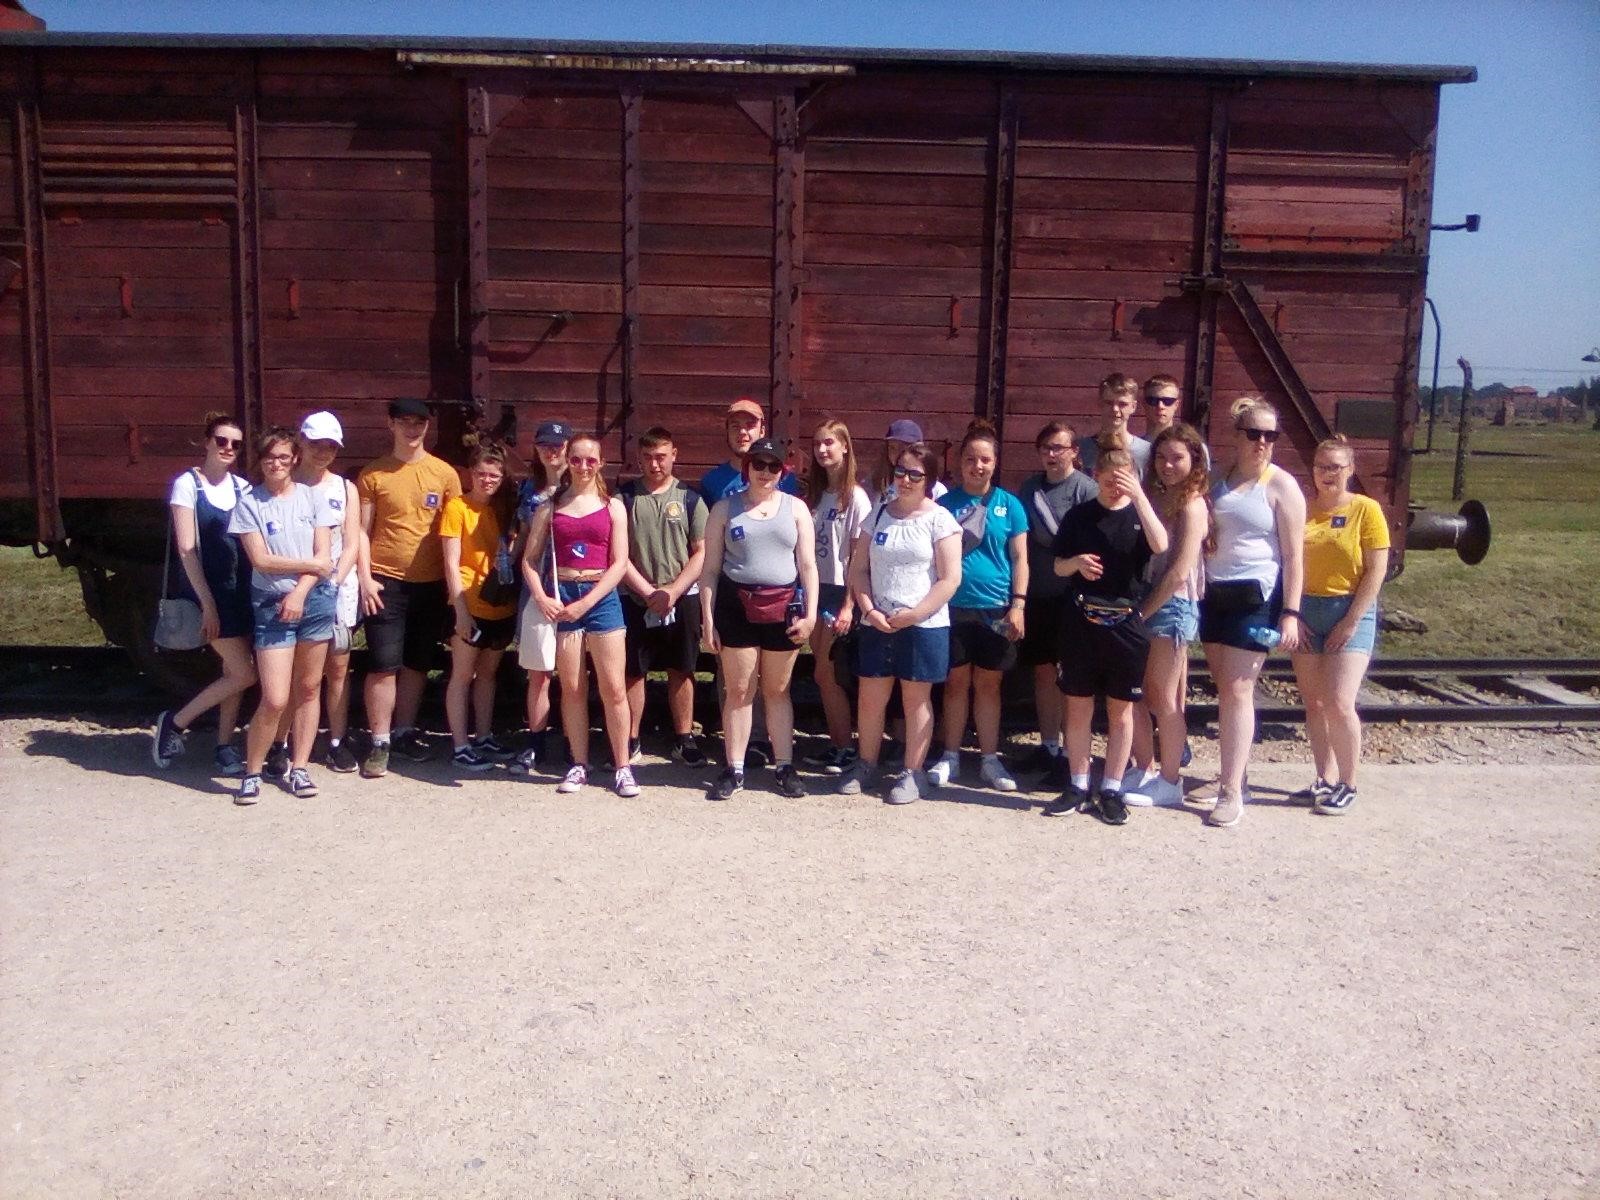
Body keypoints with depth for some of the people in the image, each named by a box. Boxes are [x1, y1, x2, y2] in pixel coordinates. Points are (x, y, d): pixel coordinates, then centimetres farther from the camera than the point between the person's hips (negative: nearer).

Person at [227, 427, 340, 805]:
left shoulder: (313, 496, 4)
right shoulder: (249, 503, 0)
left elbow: (324, 555, 0)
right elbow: (260, 559, -6)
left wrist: (299, 592, -11)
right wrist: (310, 565, -5)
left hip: (315, 599, 2)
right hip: (271, 604, -2)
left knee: (309, 688, 8)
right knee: (274, 699, -8)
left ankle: (299, 767, 18)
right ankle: (252, 772, 9)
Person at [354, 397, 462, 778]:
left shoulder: (445, 473, 4)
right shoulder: (372, 475, 0)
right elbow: (362, 530, 1)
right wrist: (365, 578, -8)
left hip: (431, 583, 2)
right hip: (385, 582, -2)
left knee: (418, 662, 12)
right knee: (384, 664, -3)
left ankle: (404, 731, 26)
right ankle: (379, 743, 6)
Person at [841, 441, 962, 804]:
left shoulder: (939, 519, -5)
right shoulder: (878, 514, 7)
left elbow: (950, 579, -9)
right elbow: (859, 569, 7)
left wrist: (912, 615, -15)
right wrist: (869, 610, -7)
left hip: (924, 626, -4)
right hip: (876, 624, 4)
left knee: (916, 699, 6)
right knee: (870, 698, 9)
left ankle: (912, 774, 15)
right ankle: (865, 765, 25)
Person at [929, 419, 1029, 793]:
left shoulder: (1009, 505, 3)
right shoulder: (945, 503, 3)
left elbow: (1019, 559, 4)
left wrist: (1018, 605, -3)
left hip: (995, 610, 0)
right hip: (953, 607, 0)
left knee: (988, 684, 8)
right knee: (956, 682, 7)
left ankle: (989, 759, 17)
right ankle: (950, 756, 18)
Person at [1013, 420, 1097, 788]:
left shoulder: (1086, 489, -8)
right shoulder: (1030, 486, 9)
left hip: (1071, 598, -6)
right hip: (1037, 596, 6)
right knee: (1043, 672, 12)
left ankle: (1071, 756, 9)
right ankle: (1048, 747, 24)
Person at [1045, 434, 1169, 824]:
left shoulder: (1140, 514, 1)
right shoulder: (1079, 515, 4)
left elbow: (1160, 545, -19)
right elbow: (1058, 566, 9)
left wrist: (1139, 495, -22)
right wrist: (1077, 562, -14)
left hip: (1125, 624, -1)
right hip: (1082, 621, 1)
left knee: (1121, 711, 6)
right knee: (1077, 707, 6)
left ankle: (1111, 791, 16)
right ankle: (1078, 787, 18)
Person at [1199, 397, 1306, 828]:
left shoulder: (1282, 486, -4)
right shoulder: (1218, 481, 9)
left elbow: (1294, 555, -6)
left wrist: (1291, 613, -13)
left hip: (1255, 597, -5)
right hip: (1214, 594, 5)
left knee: (1237, 690, -9)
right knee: (1224, 688, 10)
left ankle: (1232, 792, -7)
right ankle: (1231, 774, 21)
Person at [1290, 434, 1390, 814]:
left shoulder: (1366, 509, -4)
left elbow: (1376, 571, -7)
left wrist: (1350, 622, -11)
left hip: (1350, 612, -4)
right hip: (1306, 612, 4)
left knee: (1339, 703, -11)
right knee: (1314, 703, 8)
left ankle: (1348, 785, 4)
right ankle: (1326, 779, 19)